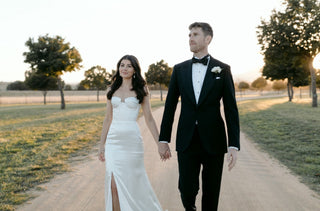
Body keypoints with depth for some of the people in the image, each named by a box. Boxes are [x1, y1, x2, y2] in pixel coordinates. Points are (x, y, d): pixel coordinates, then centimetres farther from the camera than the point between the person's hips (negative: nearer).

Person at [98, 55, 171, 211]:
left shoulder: (141, 90, 2)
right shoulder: (112, 90, 10)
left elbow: (149, 119, 1)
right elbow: (108, 119, 13)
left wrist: (160, 144, -4)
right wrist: (101, 145, 12)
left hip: (132, 140, -3)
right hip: (113, 140, 3)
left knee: (132, 183, 4)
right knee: (114, 185, -1)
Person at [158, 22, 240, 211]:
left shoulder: (223, 69, 1)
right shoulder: (179, 69, 7)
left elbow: (231, 109, -2)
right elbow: (170, 106, 9)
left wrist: (234, 145, -9)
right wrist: (164, 139, 6)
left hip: (213, 140, -1)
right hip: (187, 140, 1)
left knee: (211, 194, 7)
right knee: (187, 190, 0)